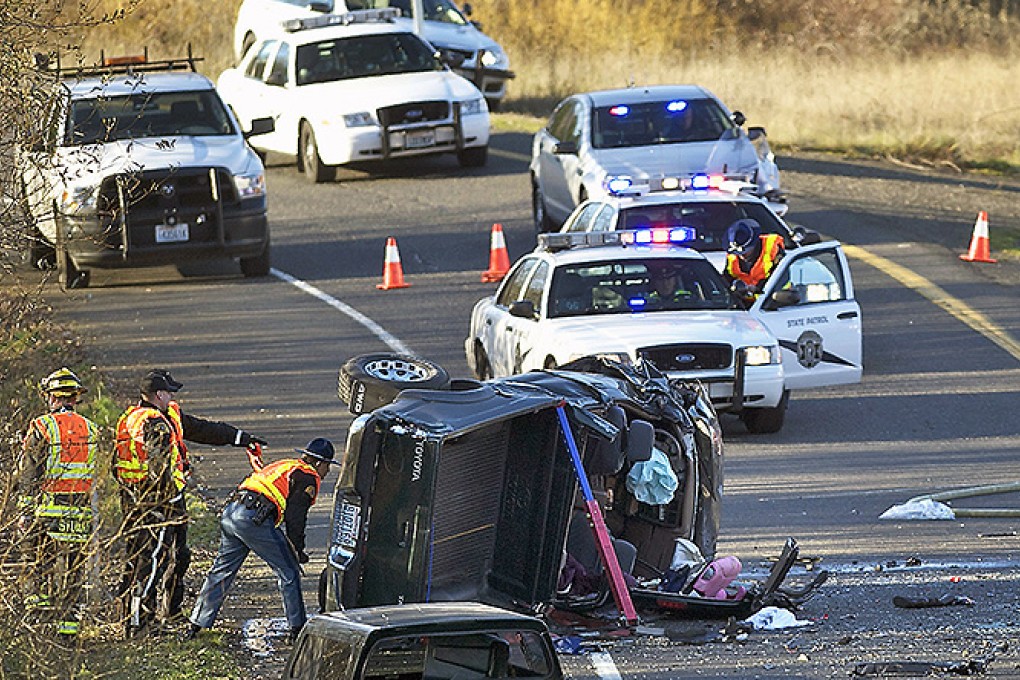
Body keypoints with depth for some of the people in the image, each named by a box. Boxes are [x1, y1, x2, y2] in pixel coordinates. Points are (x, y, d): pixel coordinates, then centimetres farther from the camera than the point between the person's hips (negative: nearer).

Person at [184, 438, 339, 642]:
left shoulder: (283, 466, 31)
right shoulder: (309, 478, 4)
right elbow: (295, 516, -4)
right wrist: (298, 549, 7)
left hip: (228, 514, 8)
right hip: (253, 517, -8)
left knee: (222, 570, 17)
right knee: (288, 571, 2)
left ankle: (197, 624, 19)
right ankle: (297, 629, 4)